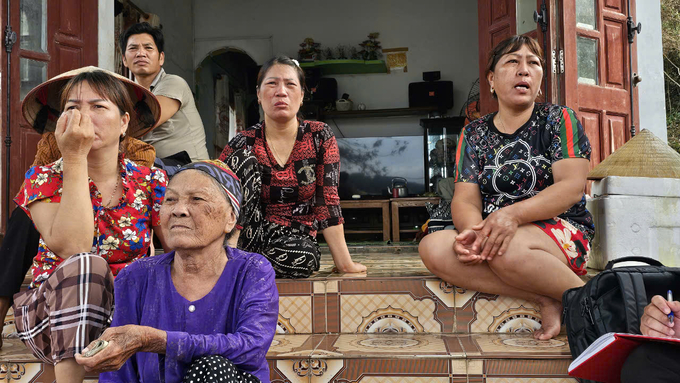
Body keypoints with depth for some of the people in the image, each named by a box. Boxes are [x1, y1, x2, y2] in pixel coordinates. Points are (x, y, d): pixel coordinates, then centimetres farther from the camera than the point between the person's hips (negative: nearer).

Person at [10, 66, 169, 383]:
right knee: (86, 263, -33)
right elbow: (72, 249, -24)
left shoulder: (150, 182, 0)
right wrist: (75, 158, -23)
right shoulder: (43, 179, -5)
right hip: (49, 310, -1)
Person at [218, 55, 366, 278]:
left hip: (297, 243, 0)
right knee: (244, 159, -19)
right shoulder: (244, 144, -3)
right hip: (251, 238, 0)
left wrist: (345, 263, -14)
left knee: (302, 256, -37)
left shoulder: (320, 137, -3)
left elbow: (327, 202, -7)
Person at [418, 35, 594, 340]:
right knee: (432, 247, -26)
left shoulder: (559, 119, 5)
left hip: (561, 233, -4)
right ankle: (546, 300, -23)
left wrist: (513, 213, -26)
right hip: (492, 237, 4)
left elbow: (572, 186, -8)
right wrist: (473, 230, -23)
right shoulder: (473, 134, 13)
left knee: (507, 249, -38)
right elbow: (465, 199, 3)